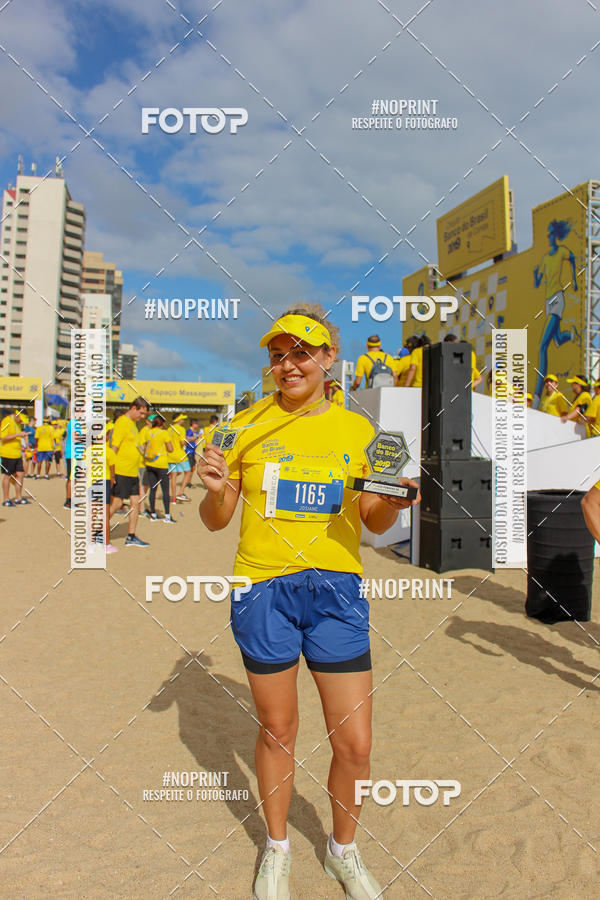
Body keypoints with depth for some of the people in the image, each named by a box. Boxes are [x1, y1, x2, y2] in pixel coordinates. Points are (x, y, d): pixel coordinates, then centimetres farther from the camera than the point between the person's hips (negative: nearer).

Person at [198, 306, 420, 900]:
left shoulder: (356, 429, 1)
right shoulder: (248, 425, -1)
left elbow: (375, 522, 9)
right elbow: (216, 520, 4)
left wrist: (395, 499, -12)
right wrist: (214, 488, -17)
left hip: (336, 591, 1)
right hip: (263, 589, -1)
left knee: (355, 745, 5)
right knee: (276, 731, 14)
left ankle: (342, 849, 36)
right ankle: (276, 847, 41)